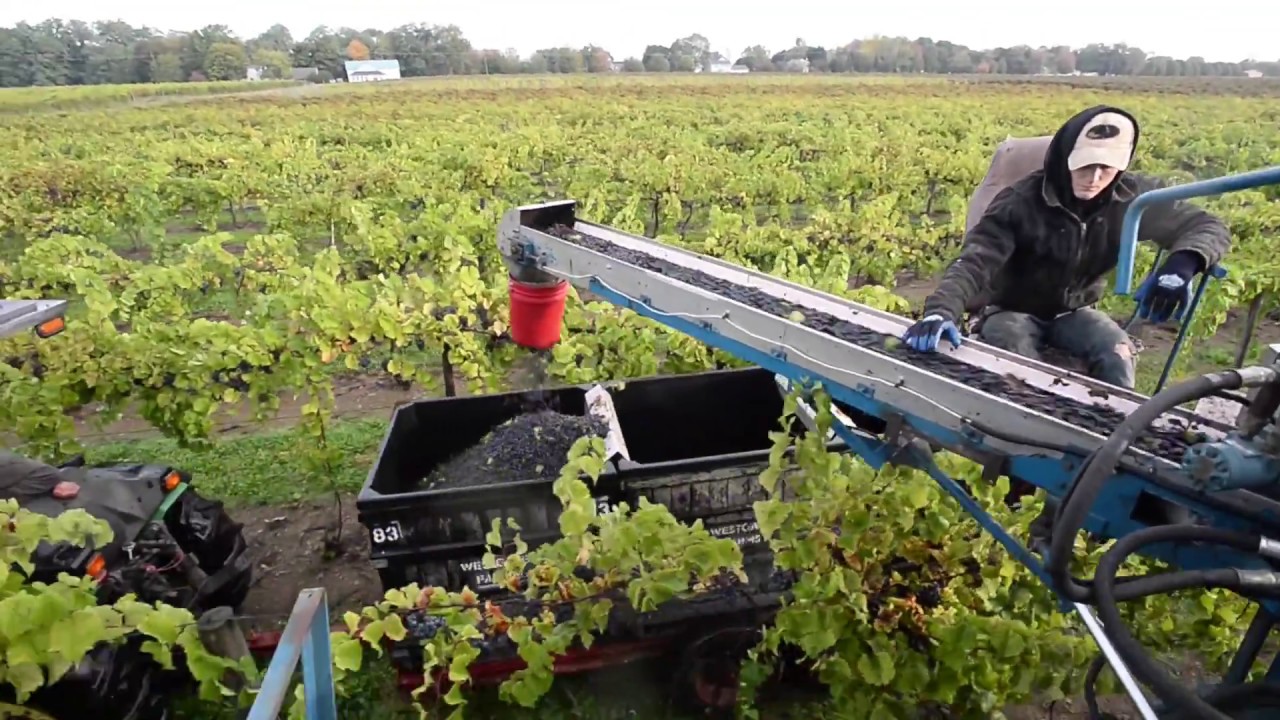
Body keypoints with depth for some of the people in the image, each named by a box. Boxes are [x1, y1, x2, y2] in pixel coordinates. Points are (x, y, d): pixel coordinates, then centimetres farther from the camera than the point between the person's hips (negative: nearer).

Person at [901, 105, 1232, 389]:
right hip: (1011, 311, -3)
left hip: (1073, 312, 3)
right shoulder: (1021, 201, -23)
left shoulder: (1132, 197, -13)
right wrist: (941, 309, -56)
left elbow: (1208, 227, -8)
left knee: (1117, 355, -27)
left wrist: (1182, 263, -35)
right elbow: (975, 260, -35)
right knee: (1019, 370, -35)